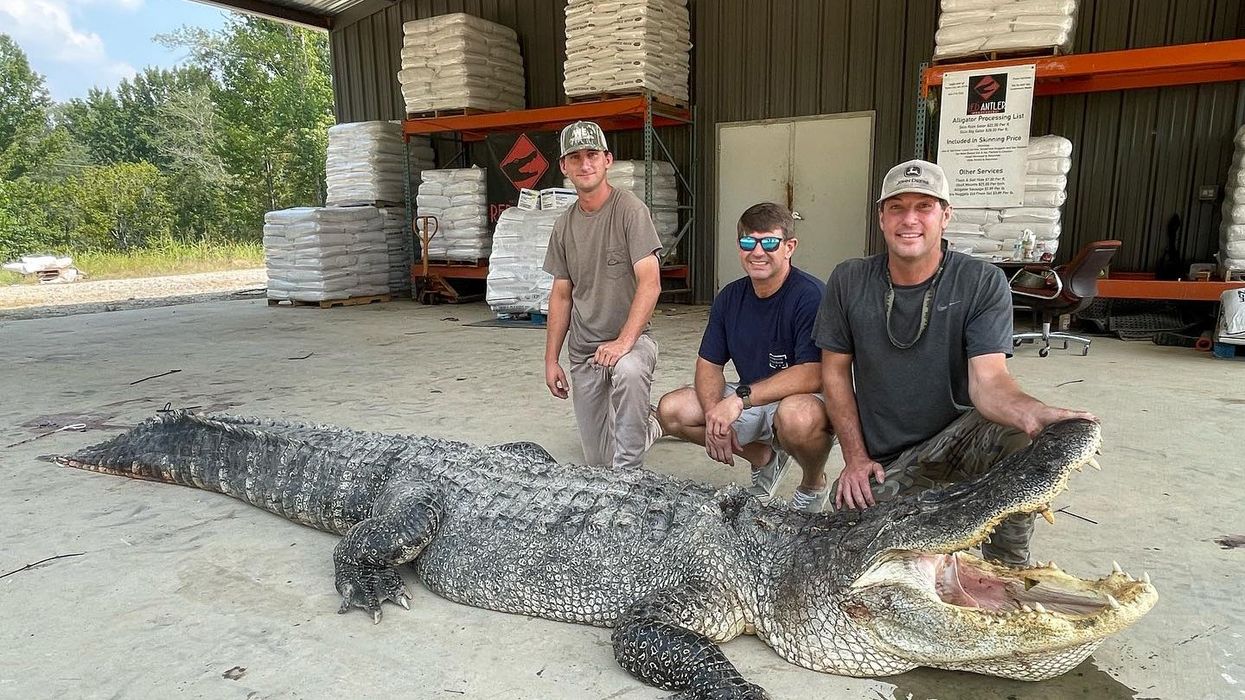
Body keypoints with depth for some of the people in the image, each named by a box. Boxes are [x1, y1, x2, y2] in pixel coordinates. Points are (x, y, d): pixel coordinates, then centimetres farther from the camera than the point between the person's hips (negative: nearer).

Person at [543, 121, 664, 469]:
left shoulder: (630, 210, -11)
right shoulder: (564, 225, 7)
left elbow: (650, 283, -20)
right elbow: (561, 295, 12)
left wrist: (624, 342, -30)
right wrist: (551, 359, 8)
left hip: (630, 337, -5)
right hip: (582, 349, 5)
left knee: (629, 371, -42)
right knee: (597, 459, 8)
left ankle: (627, 471, -24)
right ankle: (645, 424, 40)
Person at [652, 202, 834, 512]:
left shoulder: (811, 295, -21)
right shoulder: (730, 297, 0)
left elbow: (813, 376, -30)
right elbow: (709, 363, 3)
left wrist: (742, 397, -35)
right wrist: (714, 414, -17)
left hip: (806, 399, -6)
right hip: (748, 401, 7)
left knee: (797, 415, -42)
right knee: (670, 411, -7)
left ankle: (813, 486, -3)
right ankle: (763, 457, 14)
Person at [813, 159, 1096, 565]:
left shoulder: (982, 283, -11)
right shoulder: (848, 281, -6)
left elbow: (988, 379, -22)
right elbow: (835, 371, 1)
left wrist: (1032, 413, -45)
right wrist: (855, 458, -4)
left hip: (958, 438, -1)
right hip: (881, 462, 2)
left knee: (1017, 436, -33)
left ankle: (1006, 572, -9)